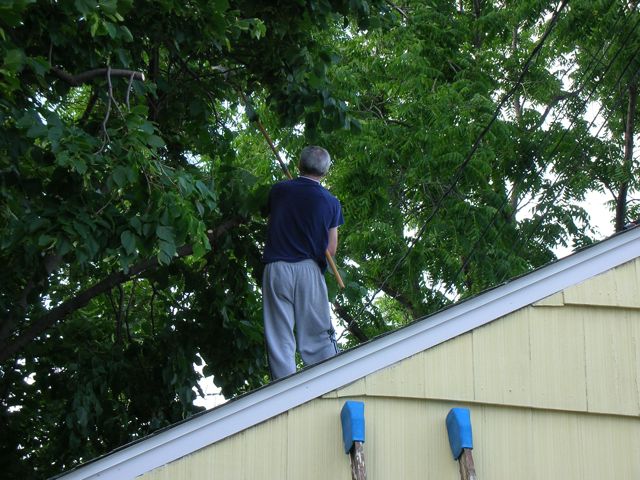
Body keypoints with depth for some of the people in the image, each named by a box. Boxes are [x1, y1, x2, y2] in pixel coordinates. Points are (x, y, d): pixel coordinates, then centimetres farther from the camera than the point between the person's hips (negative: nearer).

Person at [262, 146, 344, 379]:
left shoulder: (278, 190, 5)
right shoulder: (331, 202, 3)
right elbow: (331, 250, 5)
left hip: (276, 268, 0)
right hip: (310, 270, 0)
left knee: (279, 340, 1)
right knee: (318, 335, 5)